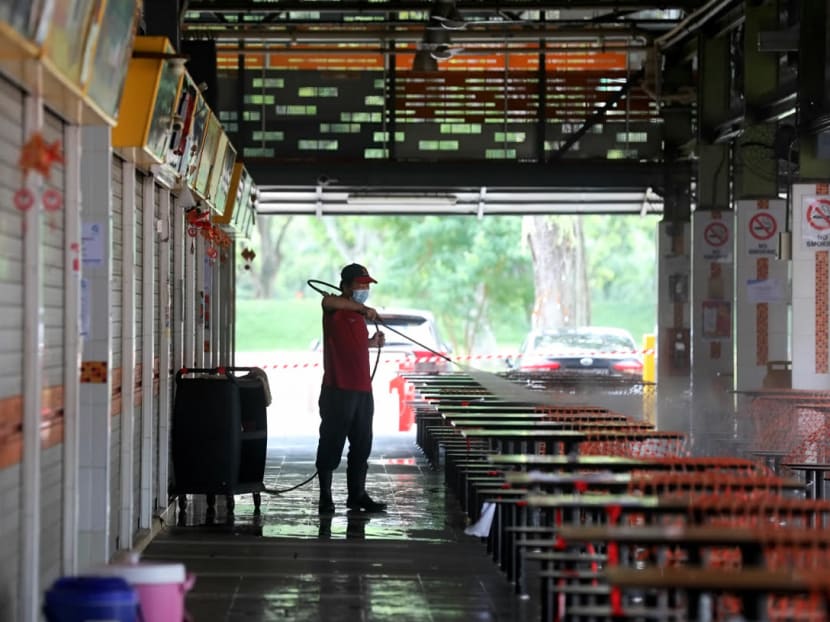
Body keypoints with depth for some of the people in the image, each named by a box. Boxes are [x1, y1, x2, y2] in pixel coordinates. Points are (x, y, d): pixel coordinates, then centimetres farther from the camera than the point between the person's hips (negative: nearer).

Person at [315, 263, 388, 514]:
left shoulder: (358, 314, 19)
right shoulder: (335, 308, -7)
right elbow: (328, 301, -32)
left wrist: (372, 342, 18)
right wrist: (362, 309, -32)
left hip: (362, 390, 8)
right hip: (339, 390, -8)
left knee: (362, 446, 12)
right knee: (331, 444, -3)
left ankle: (357, 495, 21)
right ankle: (325, 498, 3)